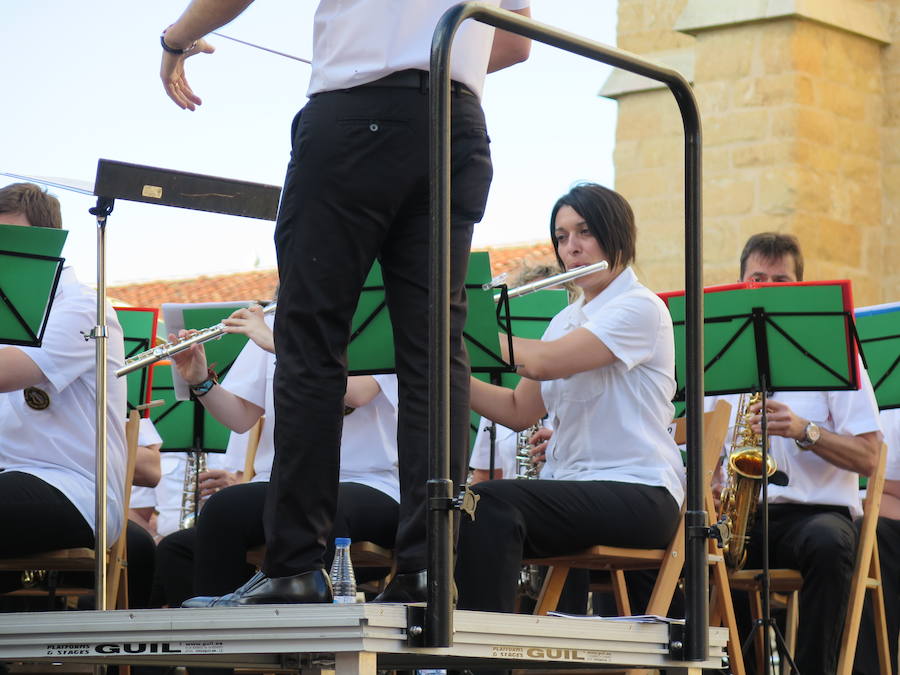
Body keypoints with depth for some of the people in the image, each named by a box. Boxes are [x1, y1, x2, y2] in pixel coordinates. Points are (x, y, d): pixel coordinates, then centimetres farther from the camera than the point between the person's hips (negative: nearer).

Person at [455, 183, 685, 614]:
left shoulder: (640, 308, -6)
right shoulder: (567, 321, 21)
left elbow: (545, 362, -19)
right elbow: (518, 411, 17)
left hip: (637, 494, -8)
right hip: (571, 487, 8)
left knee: (490, 504, -32)